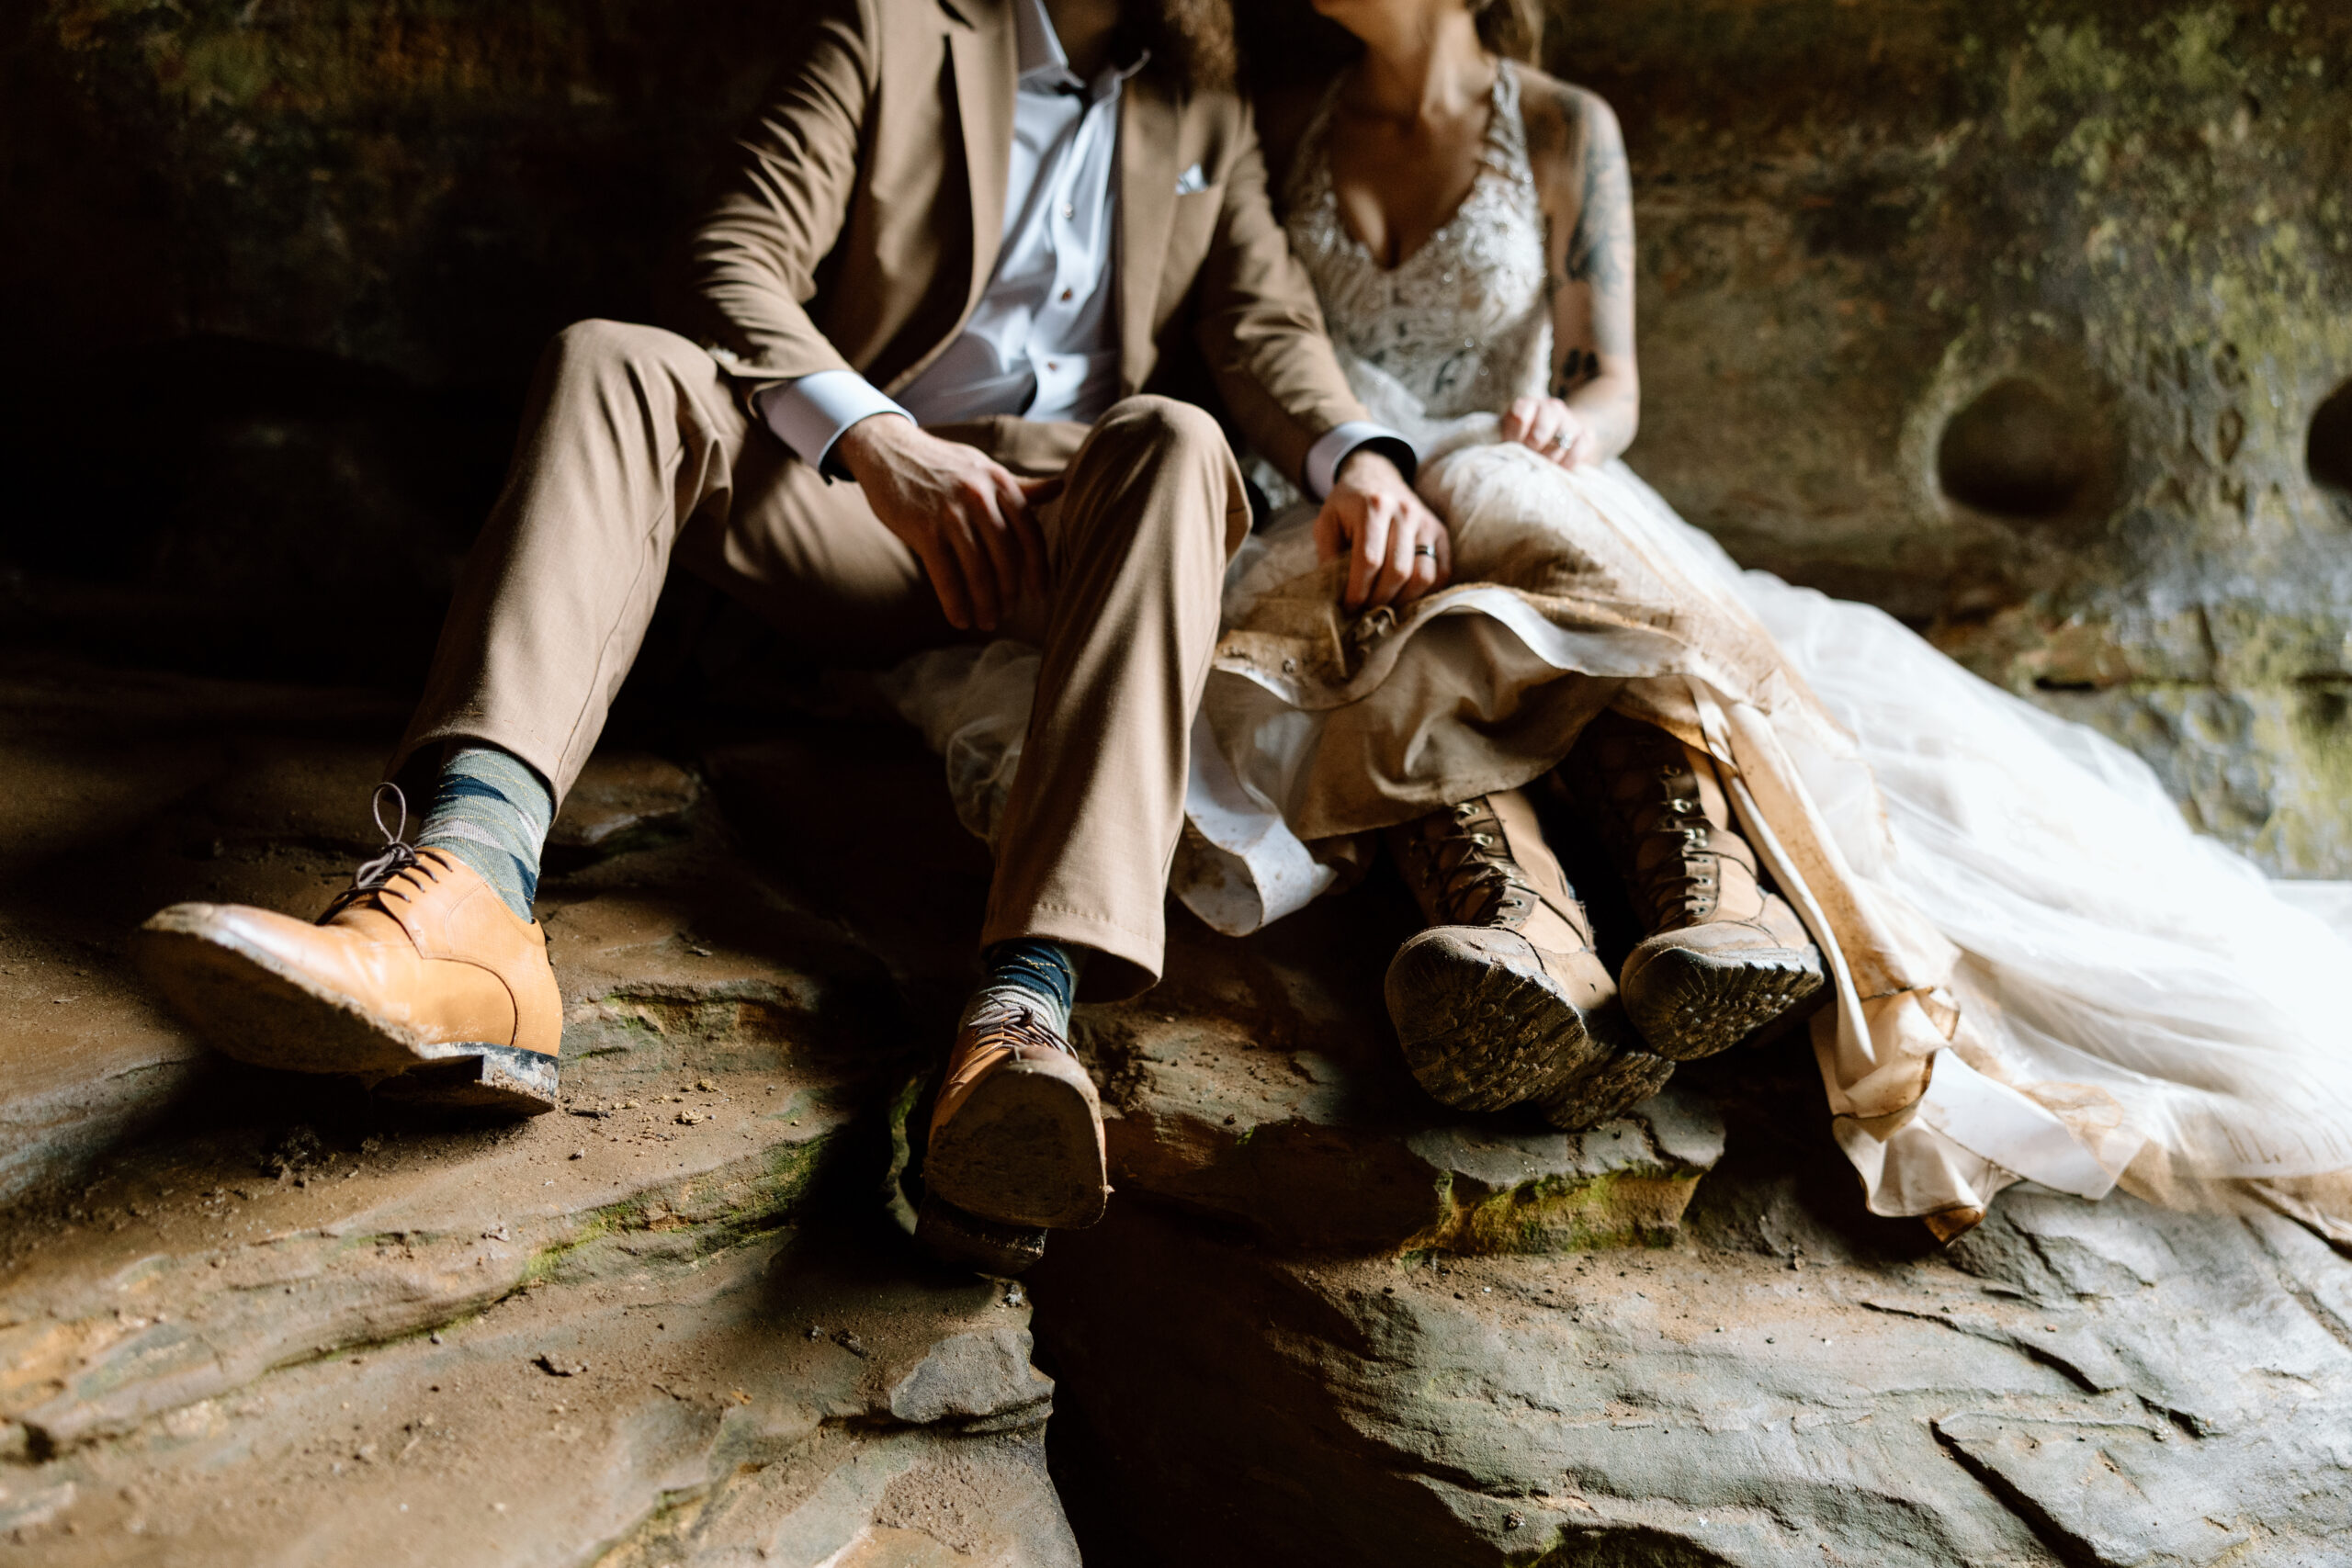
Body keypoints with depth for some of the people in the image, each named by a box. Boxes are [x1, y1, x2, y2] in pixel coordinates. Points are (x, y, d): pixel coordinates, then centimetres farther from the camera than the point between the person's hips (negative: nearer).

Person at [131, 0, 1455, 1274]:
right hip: (862, 495, 0)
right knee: (612, 364, -24)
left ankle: (1028, 1008, -54)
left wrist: (1358, 457, -13)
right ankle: (466, 896, -50)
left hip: (1064, 519, 1)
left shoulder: (1208, 112, 24)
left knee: (1174, 442, -32)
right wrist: (871, 436, -19)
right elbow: (739, 260, 1)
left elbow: (1268, 320, 11)